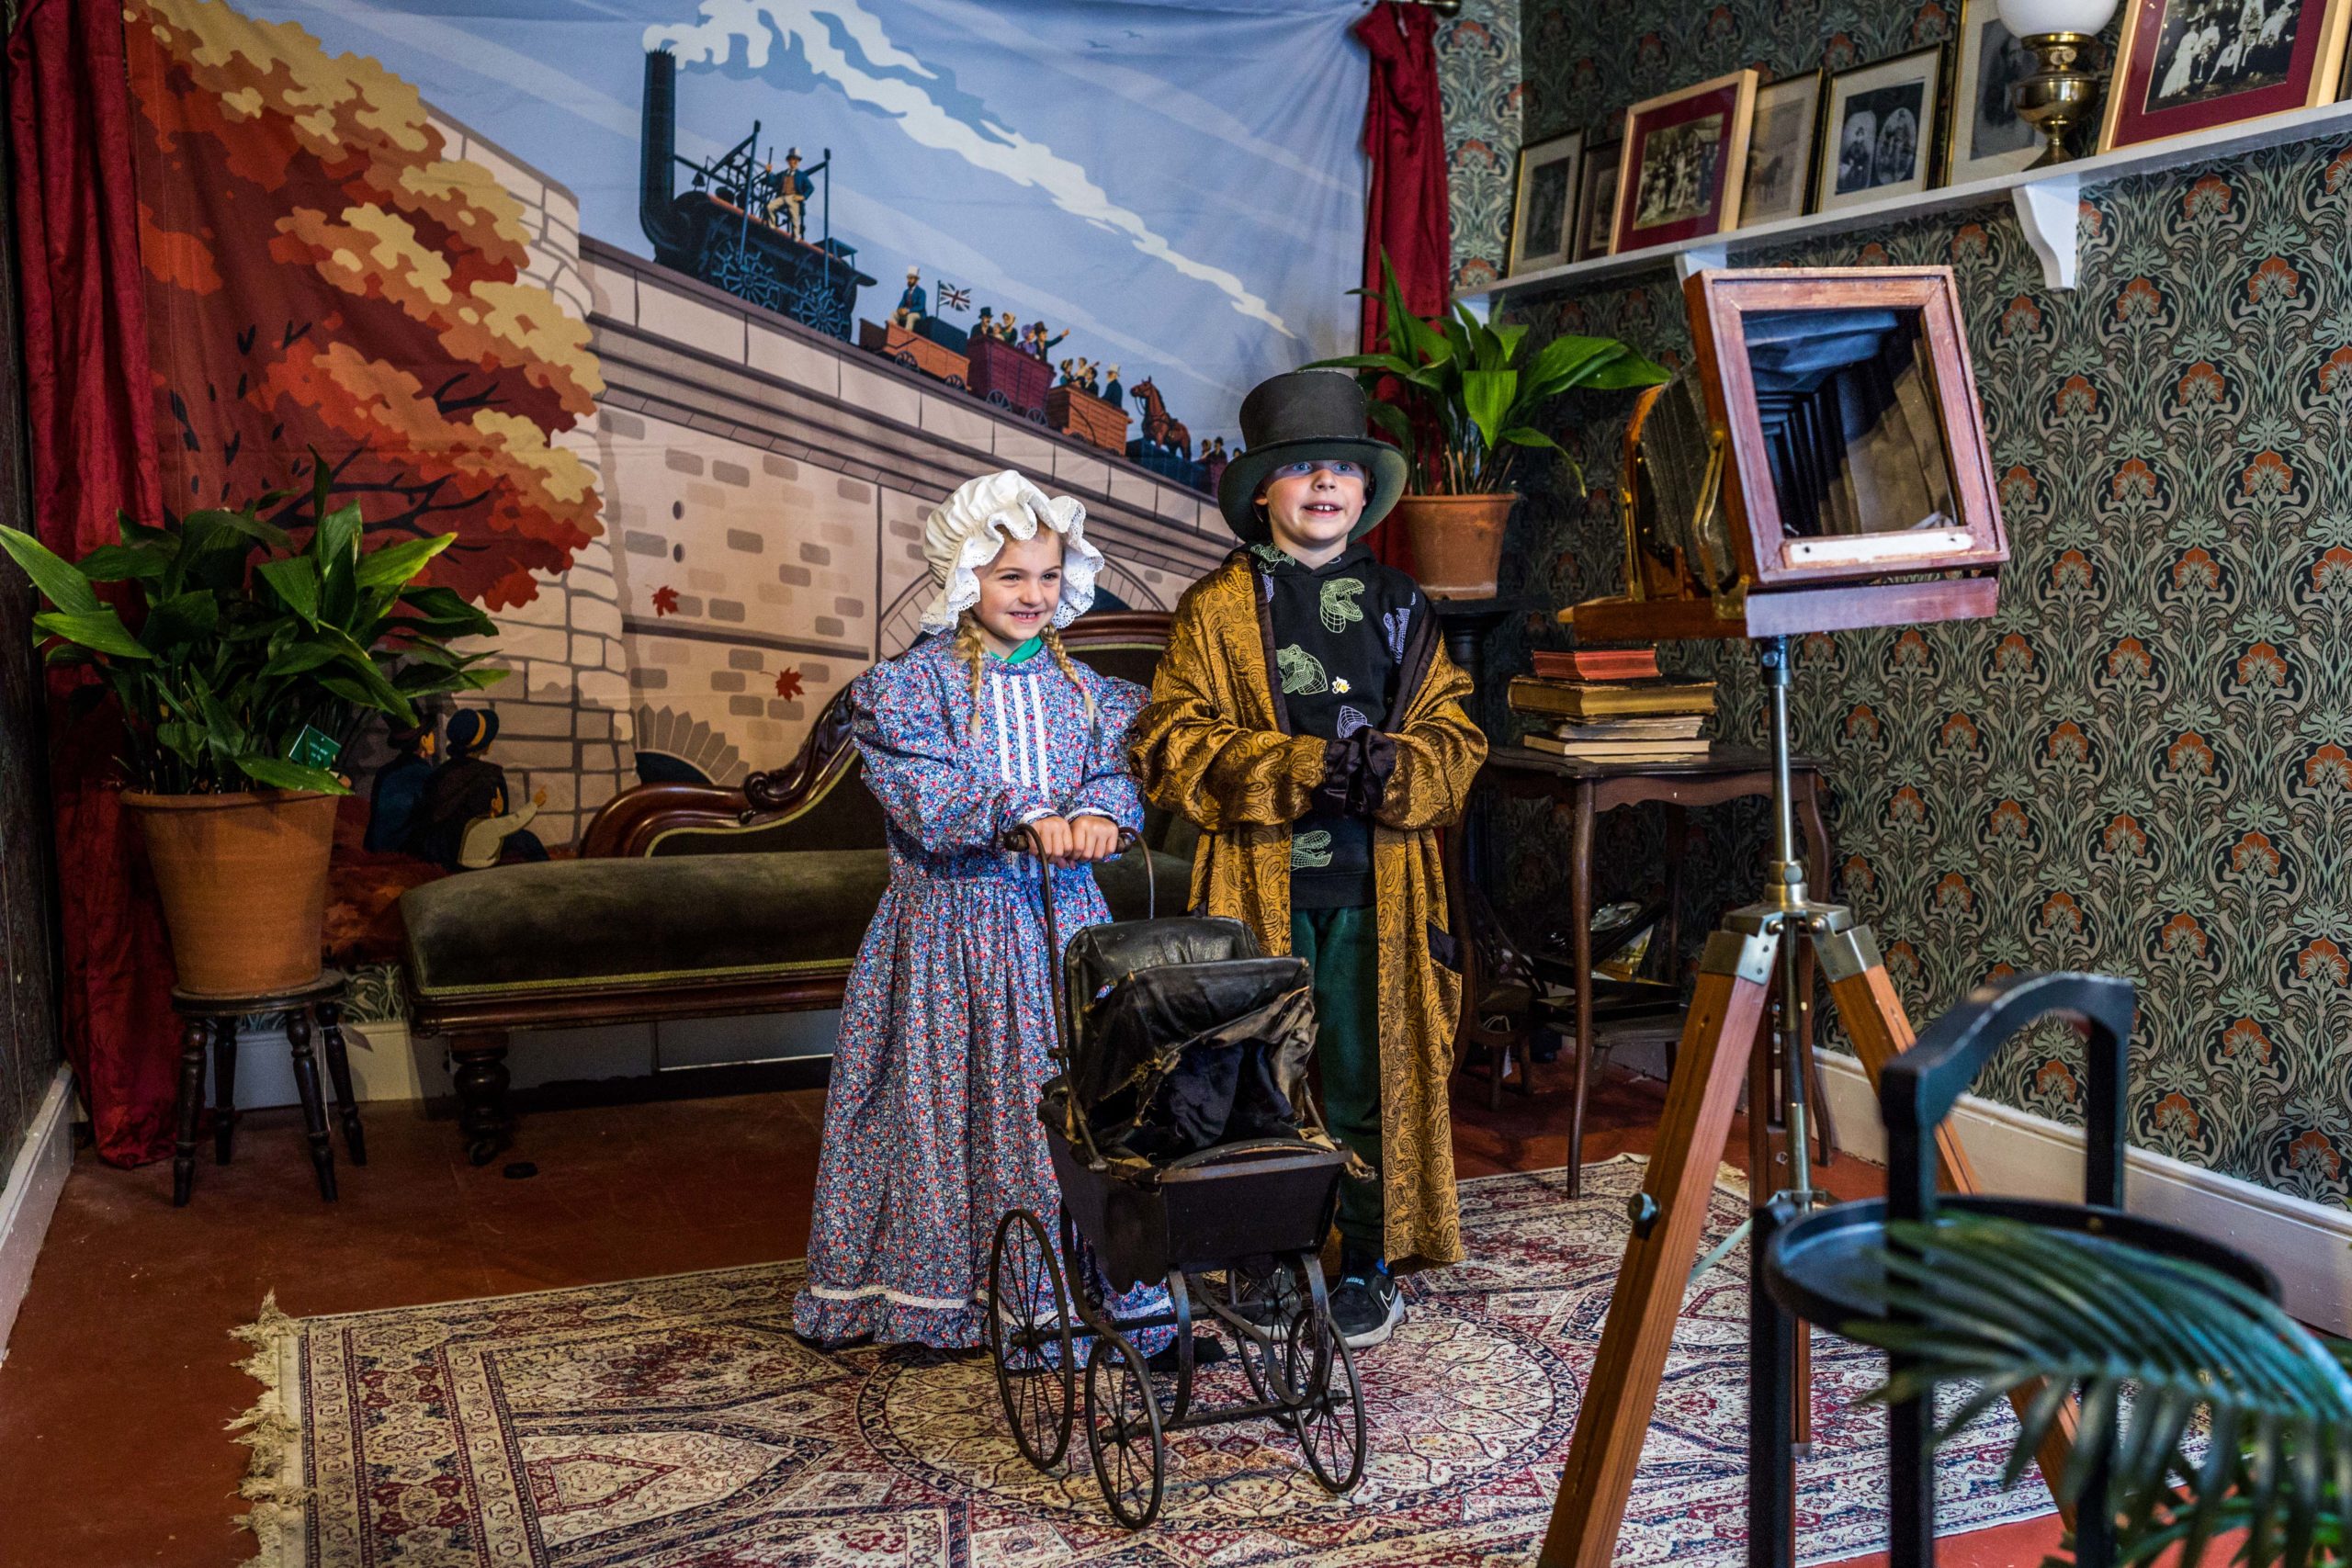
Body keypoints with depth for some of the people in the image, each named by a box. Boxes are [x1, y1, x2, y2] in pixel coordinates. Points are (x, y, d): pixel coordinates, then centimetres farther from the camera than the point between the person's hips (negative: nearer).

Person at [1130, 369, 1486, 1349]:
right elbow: (1167, 746, -5)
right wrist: (1299, 767, -16)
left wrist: (1393, 770, -12)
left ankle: (1366, 1265, 20)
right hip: (1257, 887, -2)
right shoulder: (1214, 610, 4)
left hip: (1377, 890, 2)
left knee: (1368, 1078, 5)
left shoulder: (1399, 607, 13)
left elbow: (1455, 737, 11)